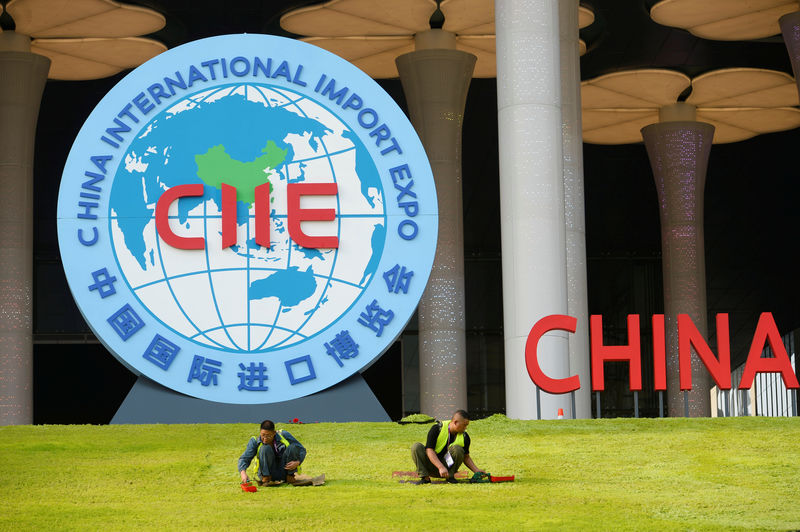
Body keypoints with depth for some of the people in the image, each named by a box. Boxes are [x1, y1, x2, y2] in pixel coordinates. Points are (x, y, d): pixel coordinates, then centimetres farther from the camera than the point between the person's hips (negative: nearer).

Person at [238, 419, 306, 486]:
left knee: (293, 447, -21)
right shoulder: (255, 441, -10)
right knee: (265, 448, -27)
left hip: (284, 472, 1)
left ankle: (290, 476, -6)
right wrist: (243, 473, -37)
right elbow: (244, 458, -16)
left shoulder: (284, 435, -9)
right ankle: (266, 478, -16)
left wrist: (297, 462, -23)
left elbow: (302, 450, -2)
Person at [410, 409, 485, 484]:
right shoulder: (437, 428, -16)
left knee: (457, 449, -26)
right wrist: (441, 467, -35)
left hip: (448, 466, 1)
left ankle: (450, 476, -13)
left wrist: (476, 470, -4)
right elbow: (429, 450, -23)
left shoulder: (465, 437, -5)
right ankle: (425, 477, -28)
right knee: (416, 447, -26)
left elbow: (466, 457, 10)